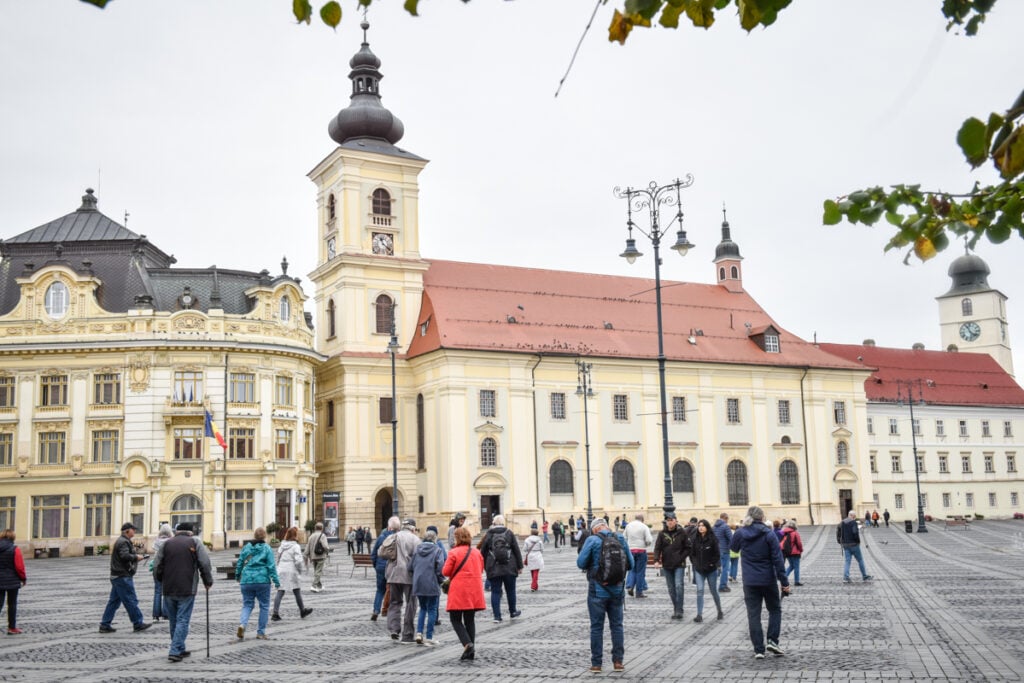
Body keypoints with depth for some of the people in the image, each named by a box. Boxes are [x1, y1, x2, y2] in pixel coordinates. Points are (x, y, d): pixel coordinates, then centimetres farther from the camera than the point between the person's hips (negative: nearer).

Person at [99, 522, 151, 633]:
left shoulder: (121, 541, 20)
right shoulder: (123, 542, -14)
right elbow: (125, 556, -27)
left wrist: (135, 557, 8)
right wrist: (136, 557, -13)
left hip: (116, 576, 10)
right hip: (123, 577, -10)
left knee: (114, 601, 11)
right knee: (131, 600, -3)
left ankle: (105, 625, 12)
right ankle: (138, 623, 3)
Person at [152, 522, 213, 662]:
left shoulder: (165, 544, 10)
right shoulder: (195, 543, 2)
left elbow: (156, 567, 5)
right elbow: (205, 565, -6)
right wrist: (208, 582, 6)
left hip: (168, 590, 3)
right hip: (187, 590, -3)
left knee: (173, 621, 15)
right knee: (182, 621, -1)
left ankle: (180, 650, 22)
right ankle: (174, 652, -9)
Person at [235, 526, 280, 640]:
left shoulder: (246, 547, 6)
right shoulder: (267, 548, -3)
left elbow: (239, 563, 12)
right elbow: (271, 566, -8)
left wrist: (237, 576, 28)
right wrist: (276, 581, -4)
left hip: (246, 581, 3)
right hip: (262, 581, -3)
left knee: (247, 604, 13)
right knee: (264, 606, 9)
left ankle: (242, 624, -14)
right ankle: (261, 632, 10)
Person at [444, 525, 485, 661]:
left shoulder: (454, 553, -11)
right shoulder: (477, 552, 7)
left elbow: (445, 571, -10)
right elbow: (481, 569, 17)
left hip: (458, 591, -5)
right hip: (474, 592, 5)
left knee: (455, 619, 4)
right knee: (470, 620, 13)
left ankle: (467, 643, -16)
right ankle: (471, 651, 11)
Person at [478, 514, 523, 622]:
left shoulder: (488, 534, 1)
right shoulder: (509, 533, 2)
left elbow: (483, 552, 3)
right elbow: (516, 550, 2)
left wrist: (485, 567, 13)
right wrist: (519, 566, 8)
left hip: (493, 569, -1)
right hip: (509, 568, 1)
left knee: (495, 592, 3)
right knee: (510, 590, 16)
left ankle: (497, 616, -1)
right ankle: (512, 612, 28)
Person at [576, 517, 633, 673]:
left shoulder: (592, 540, -9)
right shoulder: (621, 539, 2)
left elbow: (581, 563, -11)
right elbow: (630, 564, 4)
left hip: (598, 590, -3)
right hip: (617, 589, 3)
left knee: (597, 627, 5)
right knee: (617, 625, 13)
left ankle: (596, 664, 7)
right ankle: (618, 661, 14)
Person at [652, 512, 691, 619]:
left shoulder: (682, 533, -2)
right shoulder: (662, 534, 3)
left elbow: (688, 548, 2)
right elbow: (657, 548, -2)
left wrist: (681, 558, -9)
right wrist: (656, 560, -16)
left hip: (679, 565, -3)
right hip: (666, 565, 3)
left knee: (678, 586, -15)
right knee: (671, 589, 8)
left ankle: (679, 610, -10)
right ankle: (675, 609, 20)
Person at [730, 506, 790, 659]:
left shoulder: (740, 533, -3)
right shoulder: (769, 533, -9)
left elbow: (733, 547, 19)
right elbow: (777, 559, -10)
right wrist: (784, 582, -7)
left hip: (750, 582, 1)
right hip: (768, 580, -1)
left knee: (753, 615, 6)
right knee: (775, 610, 18)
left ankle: (758, 649, 4)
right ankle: (772, 640, 4)